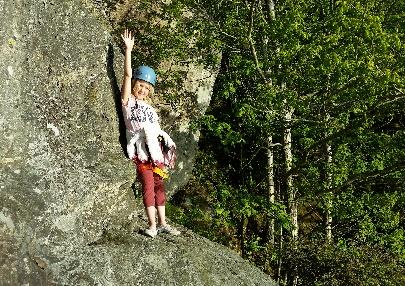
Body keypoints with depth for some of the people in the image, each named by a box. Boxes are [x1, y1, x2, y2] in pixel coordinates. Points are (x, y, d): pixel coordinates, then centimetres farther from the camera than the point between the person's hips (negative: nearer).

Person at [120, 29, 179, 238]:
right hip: (141, 149, -6)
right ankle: (152, 225, -11)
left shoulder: (149, 107, 22)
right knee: (148, 185, -12)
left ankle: (162, 223, 11)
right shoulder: (128, 101, 5)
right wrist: (128, 50, -9)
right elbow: (128, 75, -5)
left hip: (155, 148, 6)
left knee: (159, 185, 6)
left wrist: (165, 147, 15)